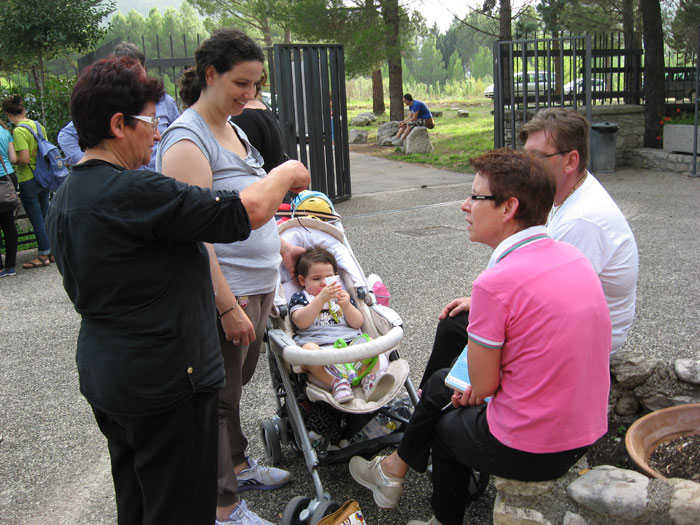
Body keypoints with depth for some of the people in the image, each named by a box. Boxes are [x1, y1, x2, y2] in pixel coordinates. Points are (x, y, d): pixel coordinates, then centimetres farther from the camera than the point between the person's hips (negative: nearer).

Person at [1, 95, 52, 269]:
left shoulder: (19, 131, -17)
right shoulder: (38, 125, 5)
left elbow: (24, 159, -21)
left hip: (28, 181, -7)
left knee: (36, 219, 1)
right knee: (45, 216, 15)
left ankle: (43, 255, 8)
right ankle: (52, 250, 22)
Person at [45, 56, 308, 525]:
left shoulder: (64, 199, 6)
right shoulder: (134, 191, -24)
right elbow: (247, 212, -23)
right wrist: (285, 176, -2)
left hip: (101, 379, 10)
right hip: (166, 382, -9)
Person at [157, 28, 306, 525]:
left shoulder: (233, 129, 12)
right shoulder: (187, 140, -17)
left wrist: (282, 247, 21)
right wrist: (227, 306, -23)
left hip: (258, 287, 9)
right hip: (224, 294, -9)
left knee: (238, 382, 23)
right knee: (219, 396, 5)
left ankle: (238, 465, 42)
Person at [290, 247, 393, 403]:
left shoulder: (342, 295, 27)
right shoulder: (299, 298, 16)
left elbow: (357, 323, 13)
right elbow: (301, 322, -6)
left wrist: (347, 306, -6)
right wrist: (321, 299, -15)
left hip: (348, 342, 3)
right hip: (318, 344, -3)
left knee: (369, 343, -24)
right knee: (308, 349, -36)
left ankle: (369, 378, -39)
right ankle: (337, 382, -43)